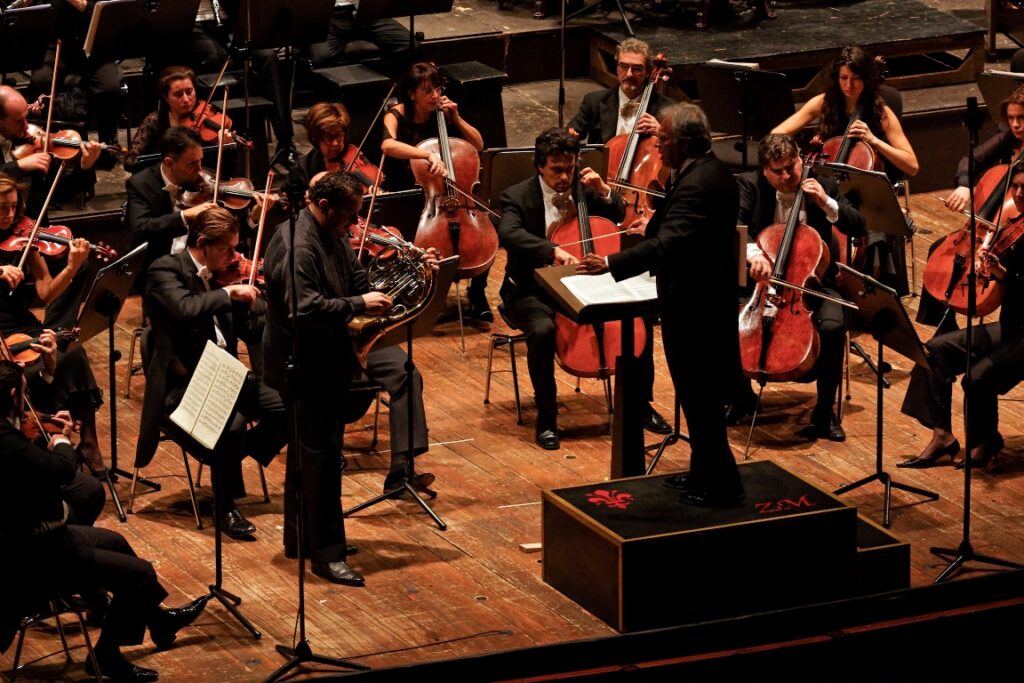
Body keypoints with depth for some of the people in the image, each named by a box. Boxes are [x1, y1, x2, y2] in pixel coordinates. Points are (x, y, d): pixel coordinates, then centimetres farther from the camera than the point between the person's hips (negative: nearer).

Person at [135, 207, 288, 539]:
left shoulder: (220, 275, 12)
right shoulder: (165, 270, -10)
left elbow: (254, 326, 13)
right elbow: (186, 309, -31)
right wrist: (228, 293, -23)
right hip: (182, 384, -8)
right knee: (233, 422, -32)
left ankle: (232, 459, 15)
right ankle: (226, 506, -12)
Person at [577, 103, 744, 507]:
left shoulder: (696, 184, -25)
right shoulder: (711, 171, 8)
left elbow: (667, 243, -37)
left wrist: (612, 264, -41)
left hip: (694, 308, -11)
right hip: (708, 297, 11)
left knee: (699, 398, -1)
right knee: (701, 396, 20)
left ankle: (720, 486, 7)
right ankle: (703, 473, 30)